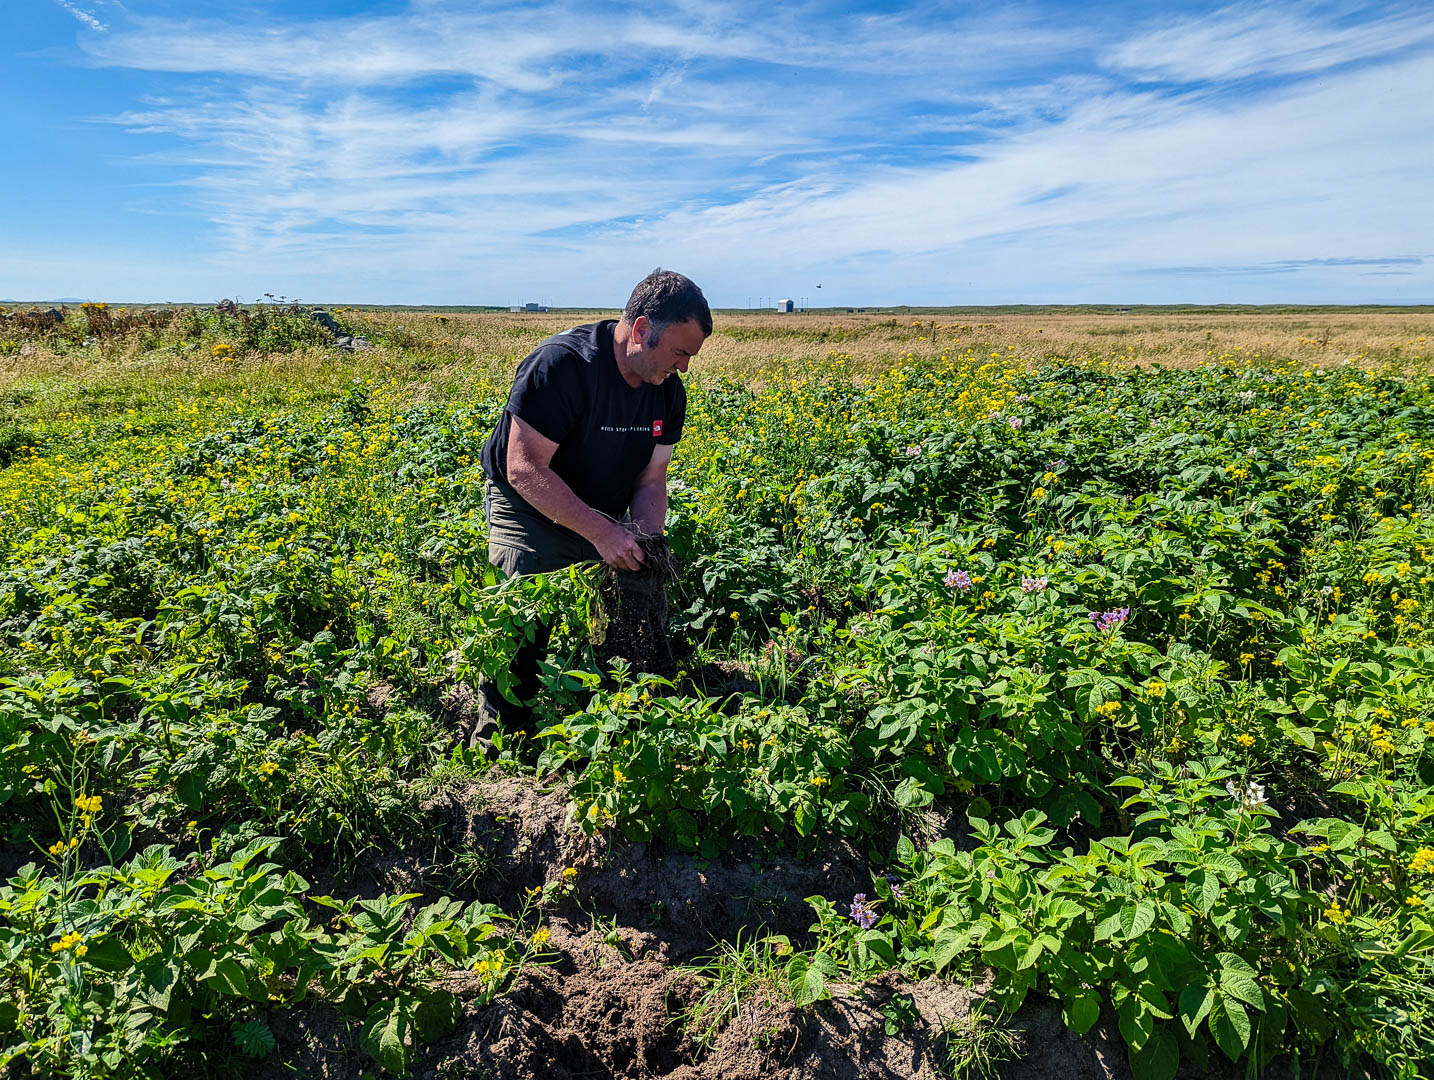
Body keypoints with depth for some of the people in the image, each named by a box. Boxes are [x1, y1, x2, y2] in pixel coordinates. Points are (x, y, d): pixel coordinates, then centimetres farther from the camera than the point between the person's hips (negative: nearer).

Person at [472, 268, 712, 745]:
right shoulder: (562, 365, -29)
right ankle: (500, 737, 7)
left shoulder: (669, 392, -7)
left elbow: (650, 480, -1)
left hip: (605, 521, 6)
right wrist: (601, 532, -35)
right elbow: (525, 471, -31)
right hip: (531, 514, -6)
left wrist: (648, 545, -19)